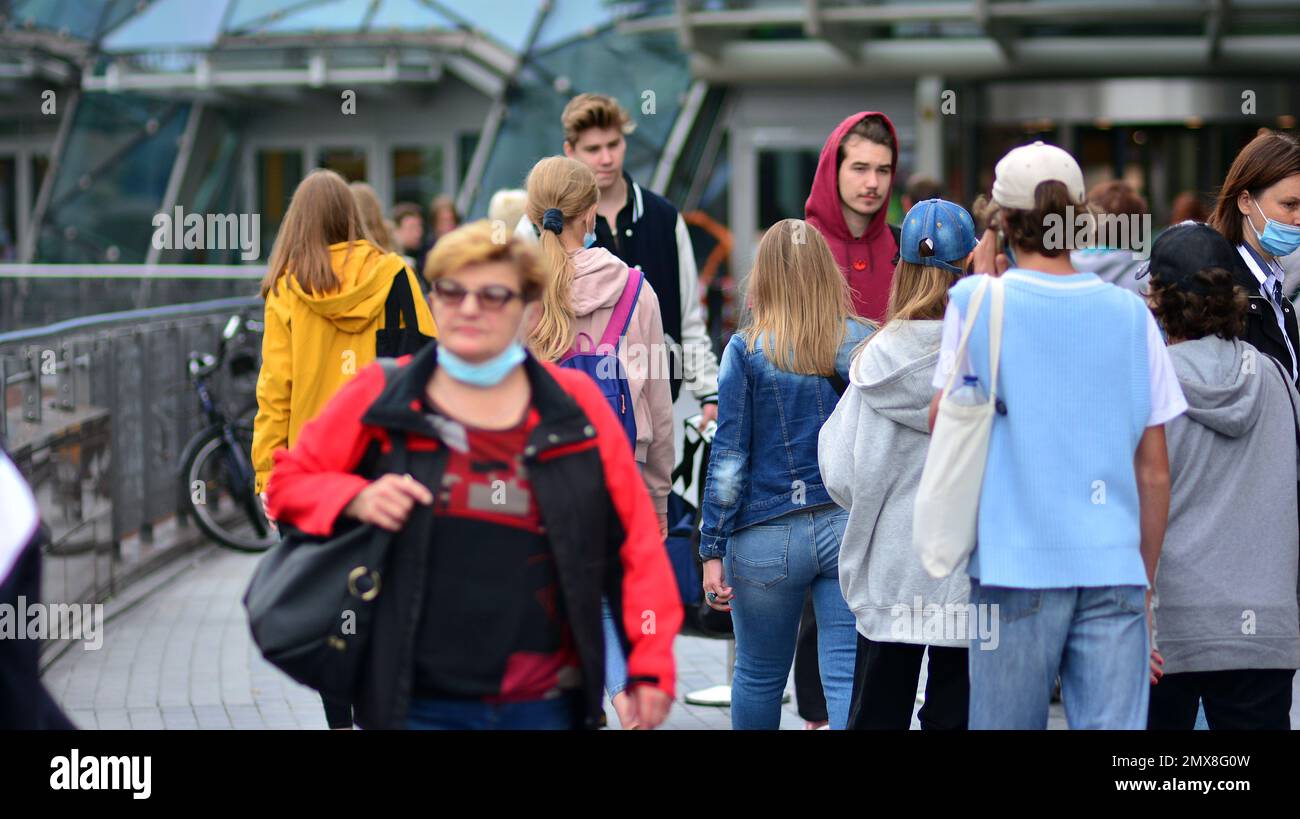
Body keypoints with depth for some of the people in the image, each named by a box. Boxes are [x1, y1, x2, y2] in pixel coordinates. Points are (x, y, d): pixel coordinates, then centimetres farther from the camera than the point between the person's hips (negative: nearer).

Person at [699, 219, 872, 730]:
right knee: (847, 678, -1)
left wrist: (712, 551, -2)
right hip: (850, 529, 1)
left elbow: (729, 457, -6)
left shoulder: (746, 350, -5)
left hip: (766, 537, -1)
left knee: (759, 677, 16)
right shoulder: (864, 342, 2)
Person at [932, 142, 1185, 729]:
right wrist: (1145, 583, 18)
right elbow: (1155, 473, 7)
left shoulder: (979, 302, -2)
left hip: (1017, 565, -2)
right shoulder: (1130, 313, 6)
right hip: (1115, 569, 2)